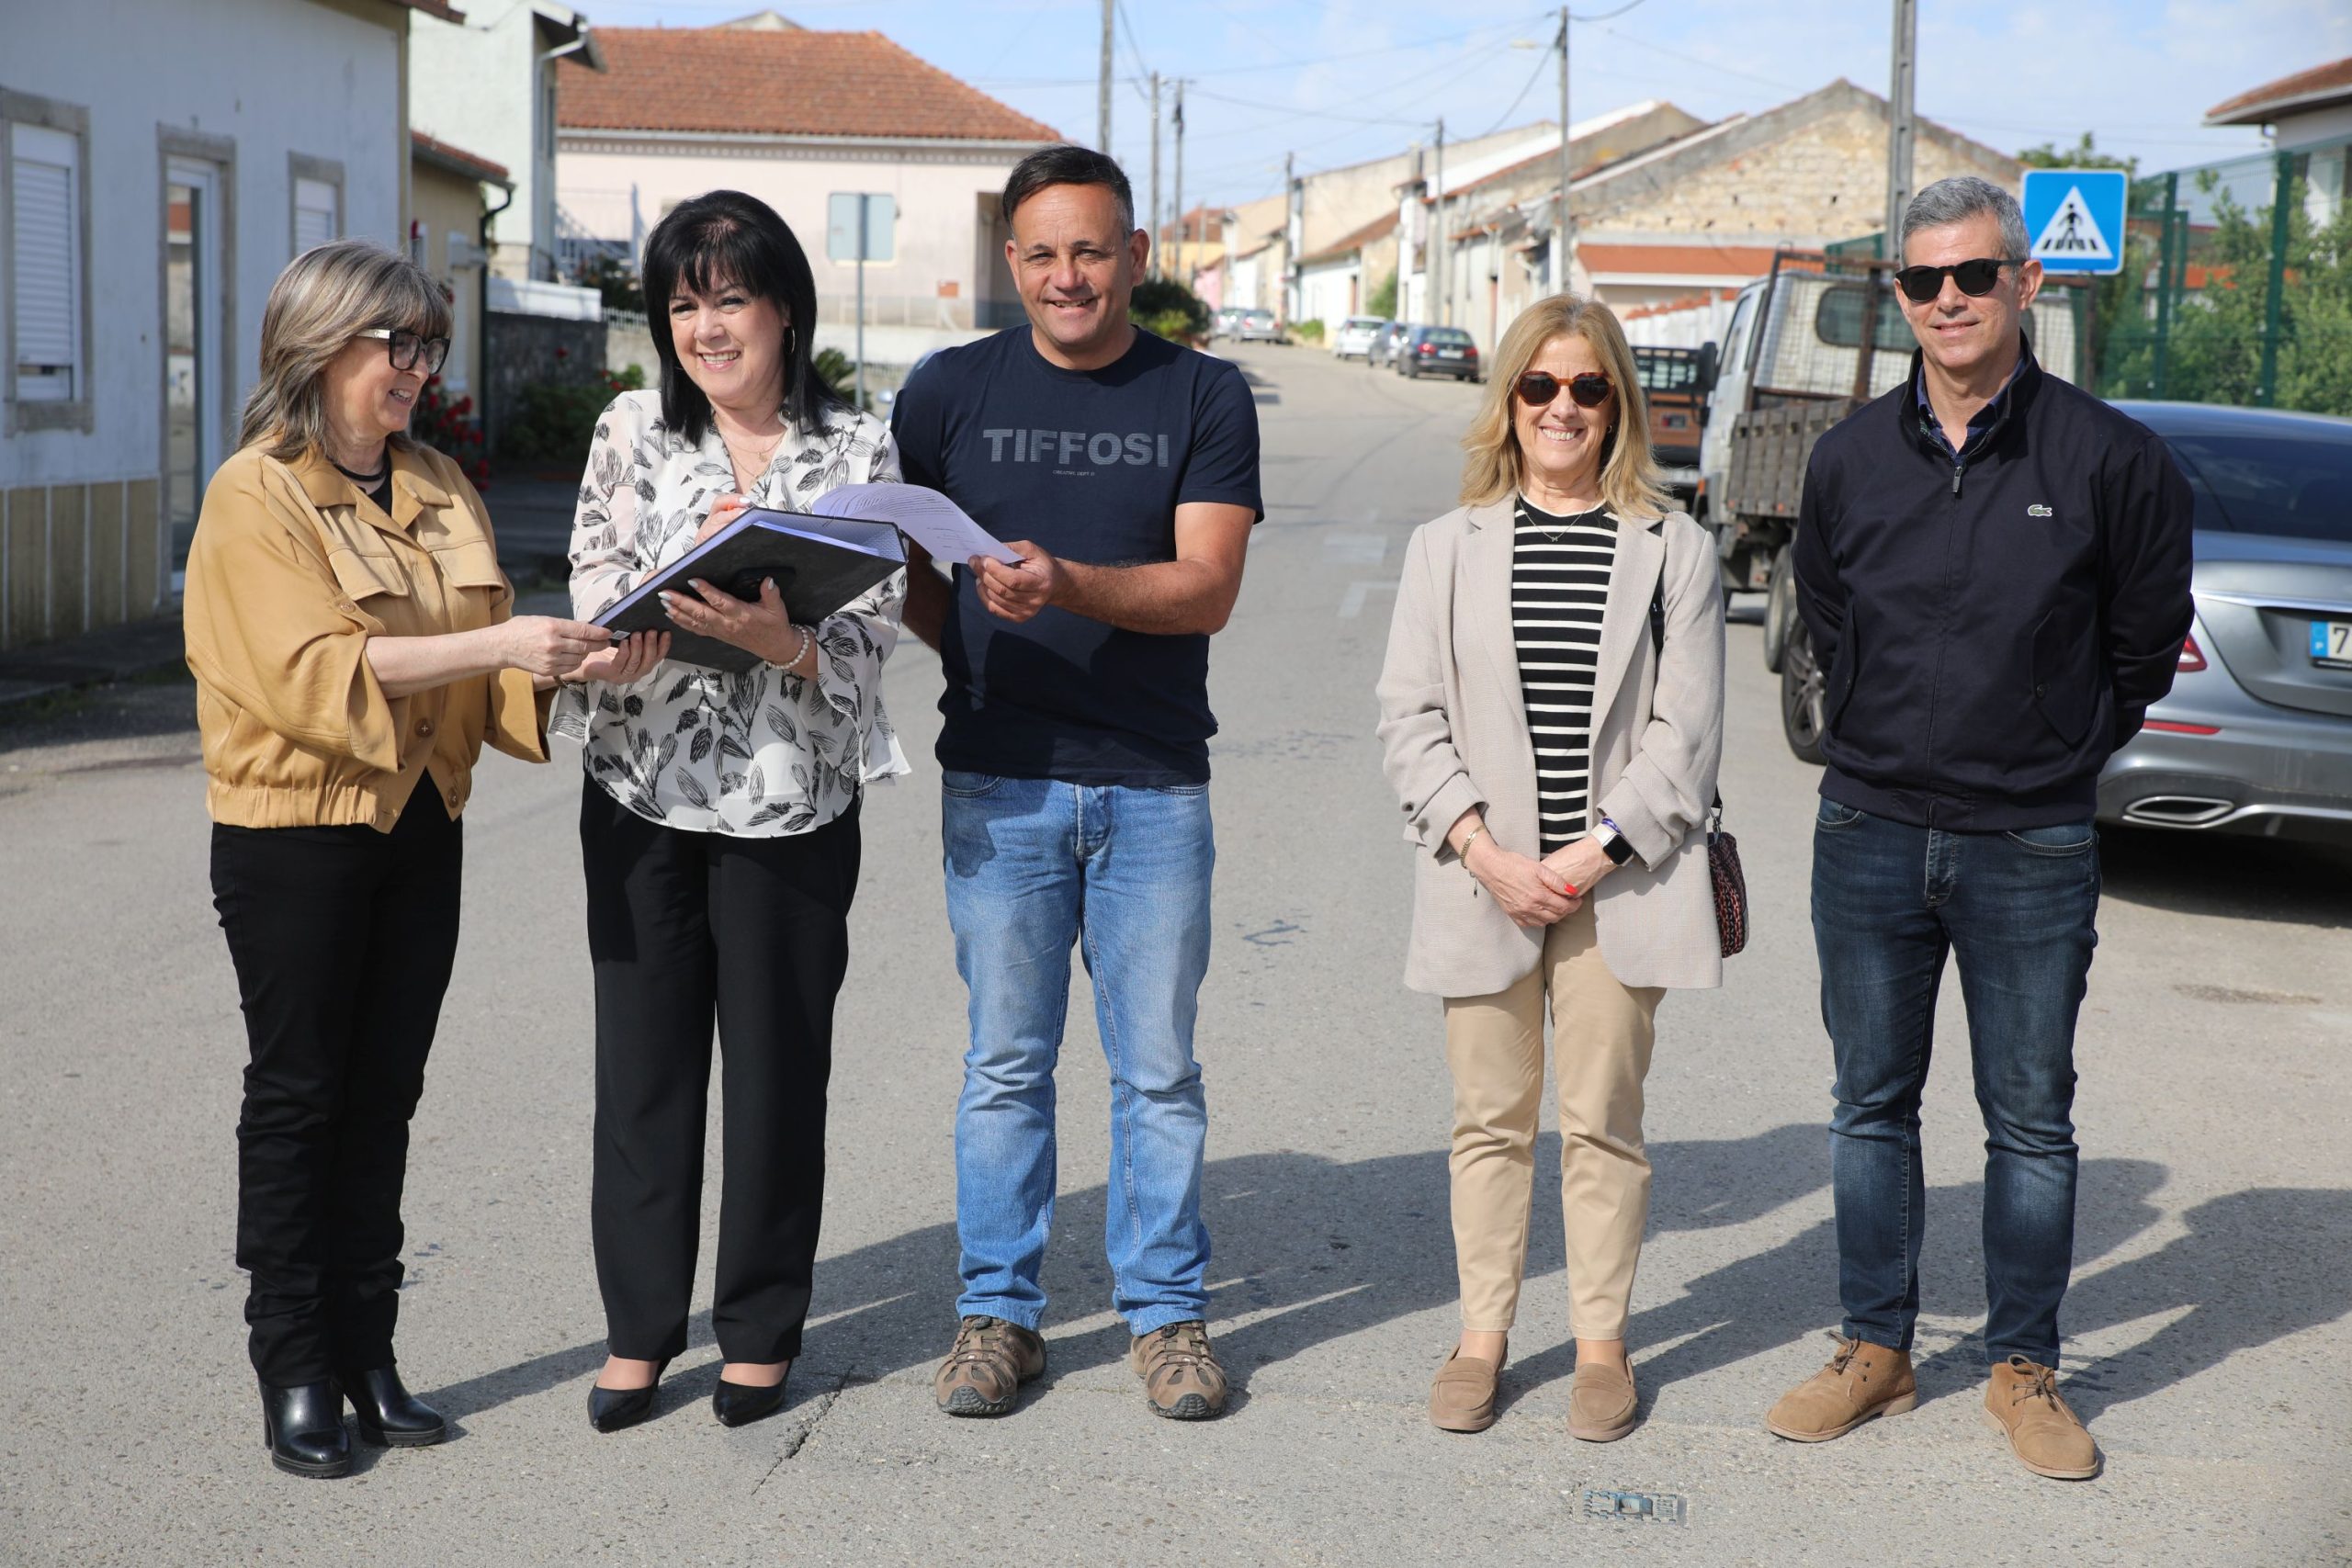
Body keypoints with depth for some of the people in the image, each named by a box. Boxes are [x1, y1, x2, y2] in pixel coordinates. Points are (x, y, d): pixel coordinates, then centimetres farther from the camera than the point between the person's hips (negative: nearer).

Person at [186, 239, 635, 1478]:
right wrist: (492, 643, -27)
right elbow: (316, 673, -21)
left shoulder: (438, 487, 10)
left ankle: (366, 1358, 19)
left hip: (422, 828, 6)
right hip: (296, 834, -6)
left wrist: (568, 658, -9)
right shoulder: (256, 494, -10)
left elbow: (488, 669, 12)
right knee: (298, 1097, 3)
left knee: (383, 1097, 10)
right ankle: (293, 1376, 12)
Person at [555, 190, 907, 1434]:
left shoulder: (857, 450, 1)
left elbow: (871, 629, -5)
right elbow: (597, 590, -1)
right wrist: (699, 558, -19)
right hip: (643, 785, 1)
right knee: (643, 1054, 6)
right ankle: (639, 1327, 20)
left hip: (793, 795, -1)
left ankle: (760, 1330, 21)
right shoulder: (631, 431, 6)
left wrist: (782, 639, -25)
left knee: (777, 1063, 6)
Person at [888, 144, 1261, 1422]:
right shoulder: (950, 392, 7)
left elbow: (1207, 588, -7)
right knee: (1006, 1061, 7)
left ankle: (1165, 1312, 19)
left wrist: (1067, 585, -24)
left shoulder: (1204, 398, 3)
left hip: (1155, 786, 0)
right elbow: (903, 573, 9)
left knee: (1158, 1066, 6)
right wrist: (983, 661, -9)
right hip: (999, 784, 1)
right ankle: (998, 1313, 18)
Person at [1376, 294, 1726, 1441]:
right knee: (1490, 1120, 9)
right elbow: (1408, 715, 2)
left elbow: (1688, 725, -1)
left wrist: (1598, 849, -11)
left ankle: (1601, 1339, 18)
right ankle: (1482, 1333, 22)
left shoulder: (1674, 549, 4)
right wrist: (1486, 853, -10)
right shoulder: (1449, 546, 7)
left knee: (1602, 1122, 5)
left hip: (1618, 882, -1)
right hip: (1482, 881, 1)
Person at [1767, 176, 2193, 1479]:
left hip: (2033, 848, -3)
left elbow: (2145, 642, 5)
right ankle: (1875, 1350, 24)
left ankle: (2023, 1370, 20)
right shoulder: (1850, 458, 3)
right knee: (1872, 1106, 11)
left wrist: (2051, 756, 8)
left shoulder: (2107, 458, -6)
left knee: (2031, 1120, 6)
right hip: (1870, 833, 3)